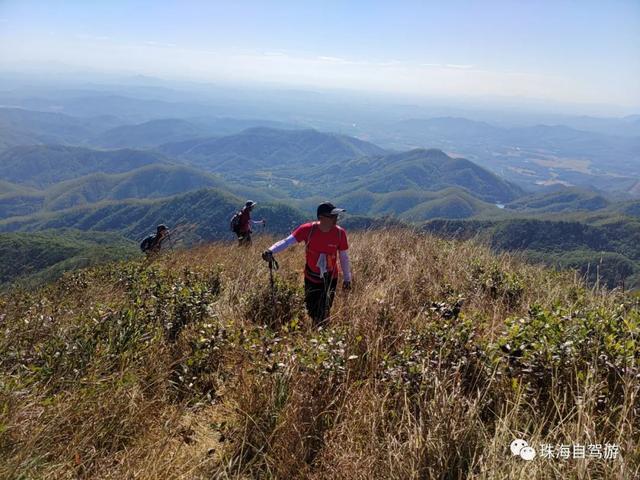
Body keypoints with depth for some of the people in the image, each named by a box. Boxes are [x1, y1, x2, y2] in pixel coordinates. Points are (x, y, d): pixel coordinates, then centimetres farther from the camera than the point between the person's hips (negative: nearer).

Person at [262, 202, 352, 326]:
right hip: (311, 278, 0)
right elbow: (287, 241, -26)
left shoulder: (340, 233, -14)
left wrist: (347, 278, 5)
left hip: (330, 279, 0)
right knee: (311, 311, 11)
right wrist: (271, 251, -43)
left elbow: (344, 256, -2)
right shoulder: (308, 229, -19)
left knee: (324, 314, 7)